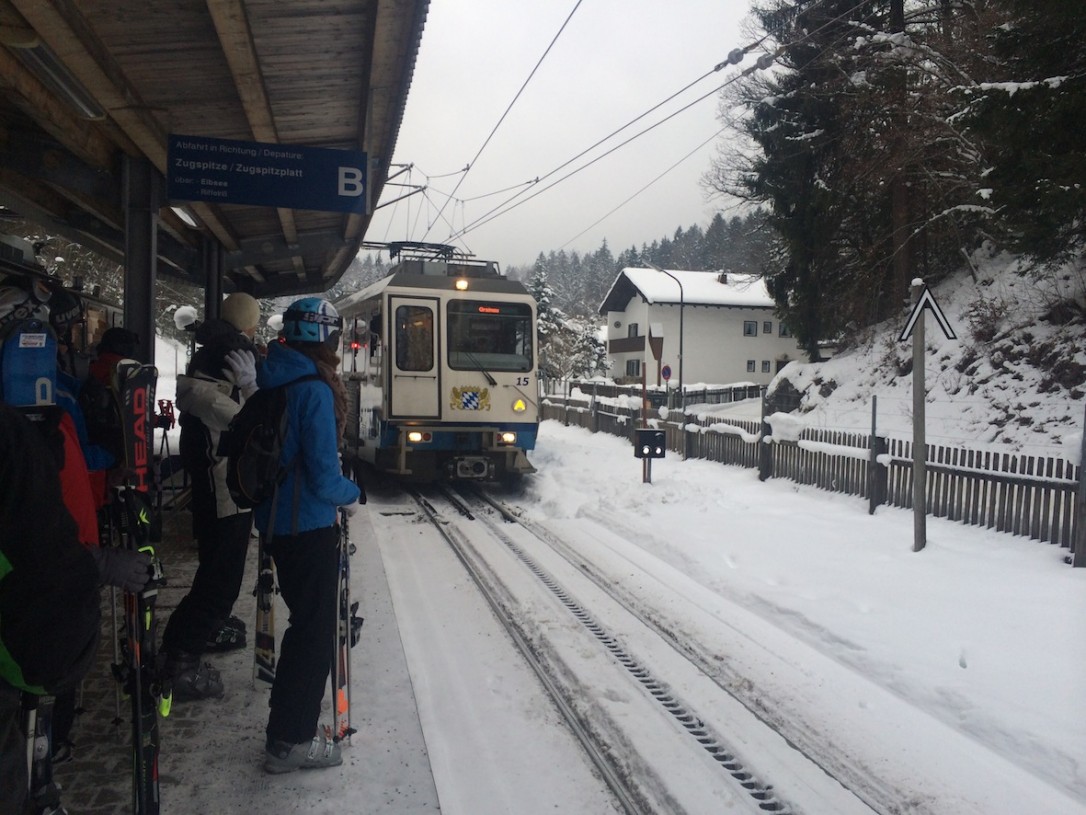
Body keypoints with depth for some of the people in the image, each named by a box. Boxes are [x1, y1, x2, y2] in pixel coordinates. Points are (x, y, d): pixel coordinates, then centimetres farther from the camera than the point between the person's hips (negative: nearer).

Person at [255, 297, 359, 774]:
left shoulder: (269, 382, 5)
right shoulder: (315, 391, -21)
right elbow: (324, 477, -22)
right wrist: (351, 494, -3)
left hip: (274, 520, 9)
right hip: (309, 526, -9)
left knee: (305, 620, 22)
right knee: (315, 630, 5)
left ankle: (288, 727, 35)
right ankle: (291, 741, 16)